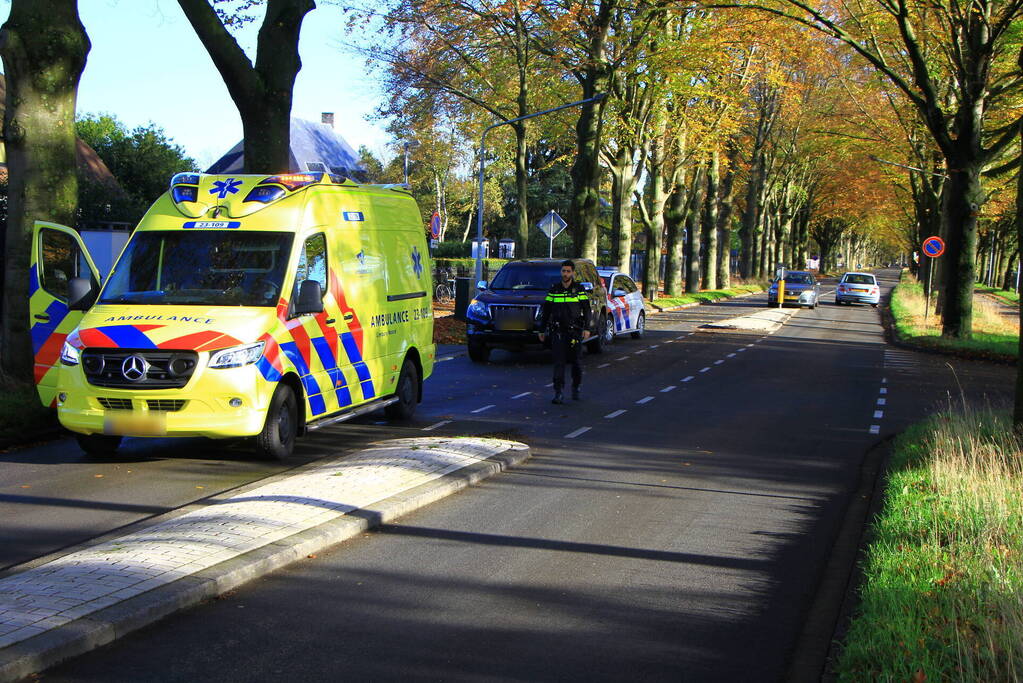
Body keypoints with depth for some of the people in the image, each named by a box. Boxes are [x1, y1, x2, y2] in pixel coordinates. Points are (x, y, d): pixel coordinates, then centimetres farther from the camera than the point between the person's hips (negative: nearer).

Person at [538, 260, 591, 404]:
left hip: (575, 331, -1)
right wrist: (542, 330, 11)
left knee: (574, 361, 7)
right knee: (559, 361, -8)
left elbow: (586, 310, 1)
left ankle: (576, 387, 29)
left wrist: (587, 328, -10)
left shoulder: (579, 289, 3)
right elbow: (546, 310, 12)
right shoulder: (553, 289, 7)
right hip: (558, 331, 1)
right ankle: (559, 393, -11)